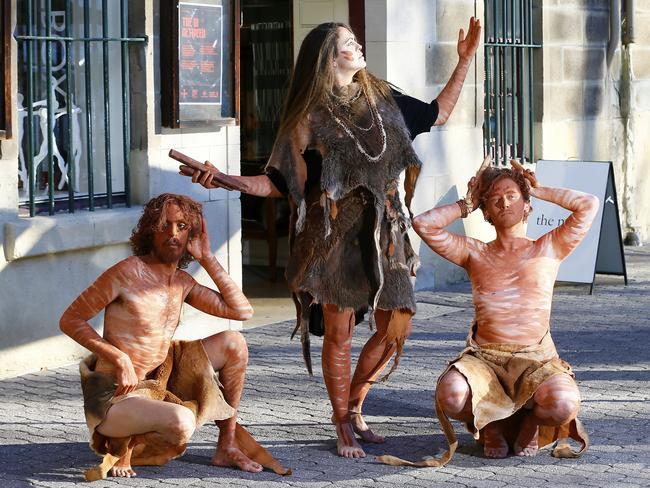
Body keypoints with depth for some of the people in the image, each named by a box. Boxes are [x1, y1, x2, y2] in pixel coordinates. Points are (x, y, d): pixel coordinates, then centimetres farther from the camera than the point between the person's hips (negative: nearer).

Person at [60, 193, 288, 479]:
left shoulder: (182, 282, 7)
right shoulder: (129, 272, -16)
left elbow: (243, 311, 1)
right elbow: (70, 320, -12)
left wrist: (207, 259, -1)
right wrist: (119, 358, -21)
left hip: (159, 382, 8)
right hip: (115, 396, -8)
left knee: (233, 343, 1)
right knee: (182, 422, -37)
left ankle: (227, 447, 9)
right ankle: (124, 442, -3)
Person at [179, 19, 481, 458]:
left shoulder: (381, 100, 11)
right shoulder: (310, 116, -3)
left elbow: (439, 113, 20)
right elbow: (279, 182, -4)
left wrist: (465, 60, 15)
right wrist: (225, 180, -18)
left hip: (383, 232, 5)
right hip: (335, 235, -5)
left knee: (396, 328, 3)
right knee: (339, 334, -3)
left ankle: (354, 407, 24)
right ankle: (343, 428, 13)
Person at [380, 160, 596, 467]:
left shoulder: (547, 250, 13)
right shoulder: (475, 254, 15)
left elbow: (589, 205, 4)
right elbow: (423, 224, 5)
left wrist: (538, 191, 15)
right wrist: (467, 205, 16)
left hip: (536, 360, 0)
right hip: (484, 358, 1)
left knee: (564, 404, -35)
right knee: (451, 396, -34)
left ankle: (530, 422, 5)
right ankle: (492, 426, 3)